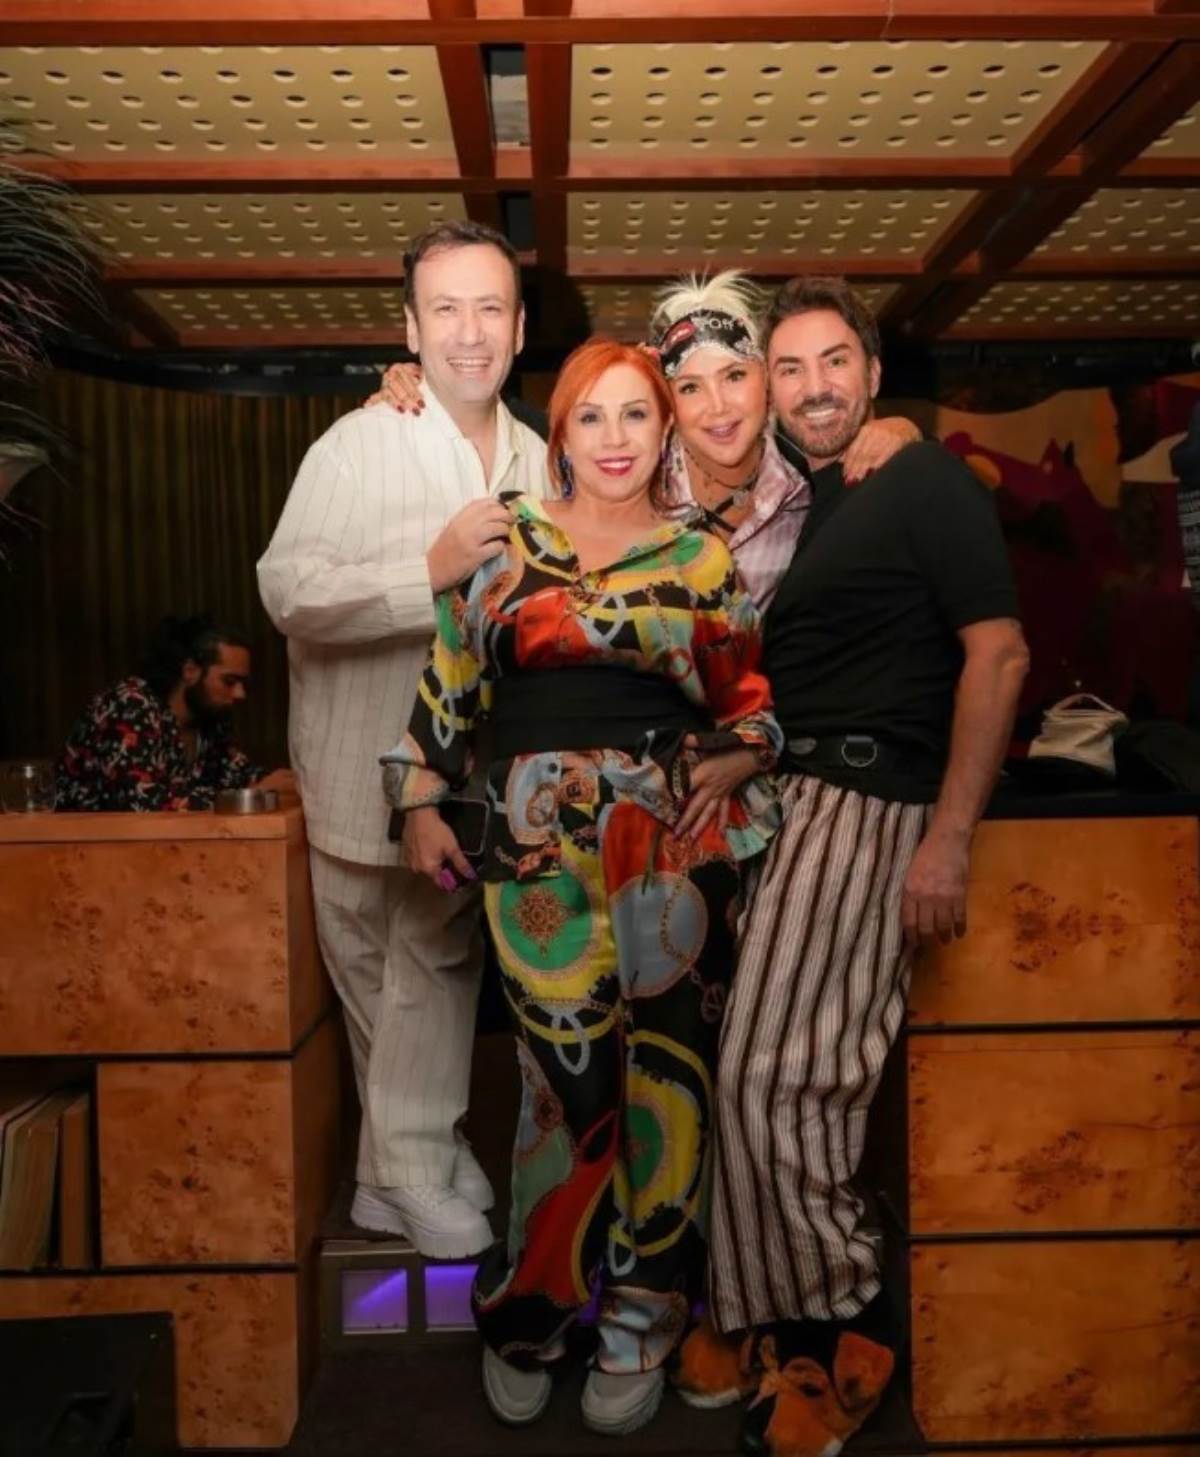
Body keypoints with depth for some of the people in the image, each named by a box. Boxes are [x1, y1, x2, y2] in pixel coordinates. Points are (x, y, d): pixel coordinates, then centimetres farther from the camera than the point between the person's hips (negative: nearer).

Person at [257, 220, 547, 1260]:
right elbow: (287, 590, -21)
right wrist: (431, 572, -27)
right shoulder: (357, 447, -11)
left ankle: (416, 1171, 33)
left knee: (442, 977, 16)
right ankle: (413, 1173, 26)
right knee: (388, 988, 8)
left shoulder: (540, 463, 8)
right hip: (370, 774, -5)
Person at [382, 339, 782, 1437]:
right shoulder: (507, 542, 10)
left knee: (664, 1071, 4)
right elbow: (450, 680, 11)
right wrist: (423, 805, 6)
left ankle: (641, 1321, 22)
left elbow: (752, 698, 12)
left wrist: (728, 768, -6)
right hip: (538, 840, -1)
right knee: (566, 1075, -2)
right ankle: (527, 1315, 20)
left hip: (673, 836, 1)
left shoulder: (703, 556, 11)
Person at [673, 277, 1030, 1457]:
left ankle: (841, 1329, 12)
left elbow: (998, 653, -13)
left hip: (861, 803, -7)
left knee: (770, 1075, -8)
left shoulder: (926, 482, -5)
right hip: (773, 799, 7)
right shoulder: (788, 500, 18)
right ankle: (763, 1312, 22)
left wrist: (949, 841, -18)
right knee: (761, 1071, 7)